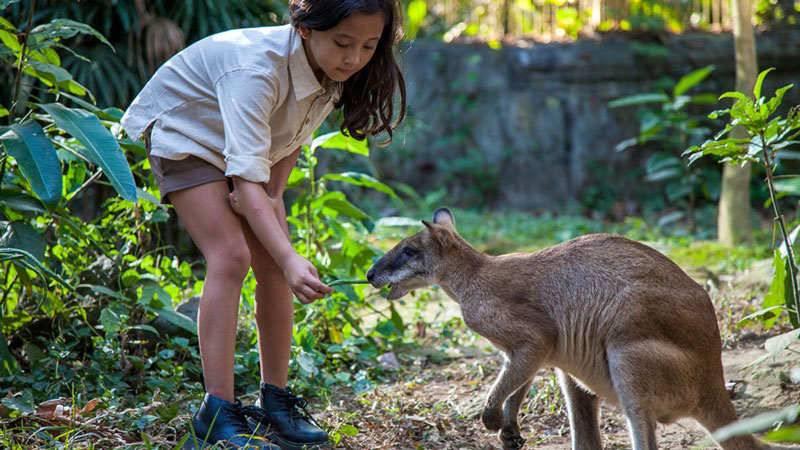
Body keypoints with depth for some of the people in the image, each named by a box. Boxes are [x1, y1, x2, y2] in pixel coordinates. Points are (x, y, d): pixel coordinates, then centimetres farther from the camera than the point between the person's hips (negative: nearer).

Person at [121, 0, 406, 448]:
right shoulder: (257, 67, -41)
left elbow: (291, 141, -2)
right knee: (231, 256, -21)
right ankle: (218, 411, -18)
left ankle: (276, 400, 3)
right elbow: (246, 179, -46)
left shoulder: (335, 72, -19)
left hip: (251, 139, 7)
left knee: (272, 265, -6)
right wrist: (291, 259, -55)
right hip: (180, 129, -6)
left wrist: (272, 195, -18)